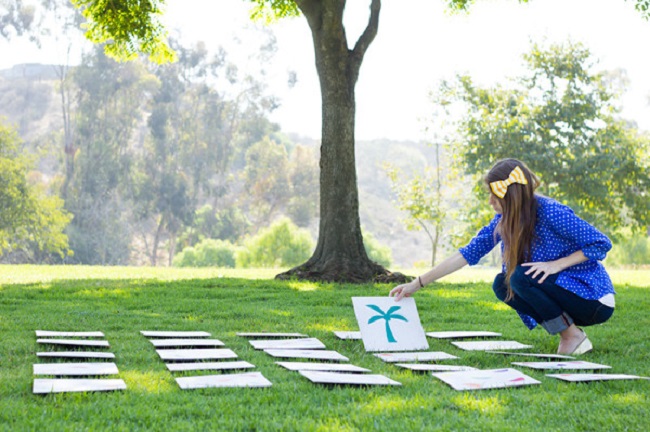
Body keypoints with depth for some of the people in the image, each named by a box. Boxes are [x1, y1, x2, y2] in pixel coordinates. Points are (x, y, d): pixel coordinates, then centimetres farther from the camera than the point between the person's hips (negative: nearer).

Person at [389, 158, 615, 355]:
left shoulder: (550, 212, -22)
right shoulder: (504, 219, -1)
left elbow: (602, 244, -18)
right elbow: (469, 252, -1)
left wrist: (556, 264, -26)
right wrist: (417, 284, -3)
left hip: (594, 299, -8)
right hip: (565, 294, 8)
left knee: (521, 277, -25)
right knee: (502, 284, -5)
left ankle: (574, 337, -10)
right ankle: (568, 330, 1)